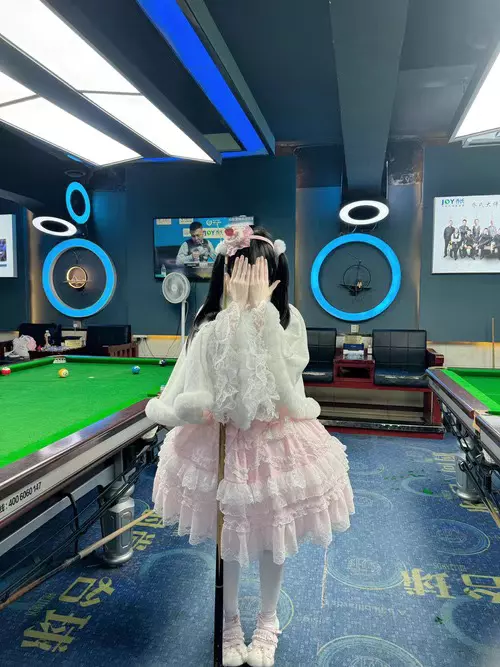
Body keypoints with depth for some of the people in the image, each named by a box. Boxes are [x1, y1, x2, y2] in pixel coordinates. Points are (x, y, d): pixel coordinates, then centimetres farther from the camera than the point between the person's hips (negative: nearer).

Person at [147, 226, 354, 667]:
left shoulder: (288, 321, -13)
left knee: (273, 540, 19)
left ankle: (267, 622, 48)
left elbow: (281, 375, -27)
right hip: (222, 444, 0)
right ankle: (230, 622, 48)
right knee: (227, 543, 17)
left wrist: (260, 307, -30)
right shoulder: (211, 326, -15)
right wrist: (239, 308, -31)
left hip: (276, 443, 1)